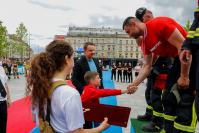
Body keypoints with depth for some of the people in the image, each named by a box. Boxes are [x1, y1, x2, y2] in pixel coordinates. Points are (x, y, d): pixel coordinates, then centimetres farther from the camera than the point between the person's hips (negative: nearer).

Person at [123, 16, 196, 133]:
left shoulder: (159, 24, -21)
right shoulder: (145, 43, 6)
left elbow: (183, 45, -23)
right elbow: (147, 66, 11)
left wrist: (184, 76, -20)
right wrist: (134, 84, 3)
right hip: (179, 60, 9)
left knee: (185, 101, -9)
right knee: (168, 98, 10)